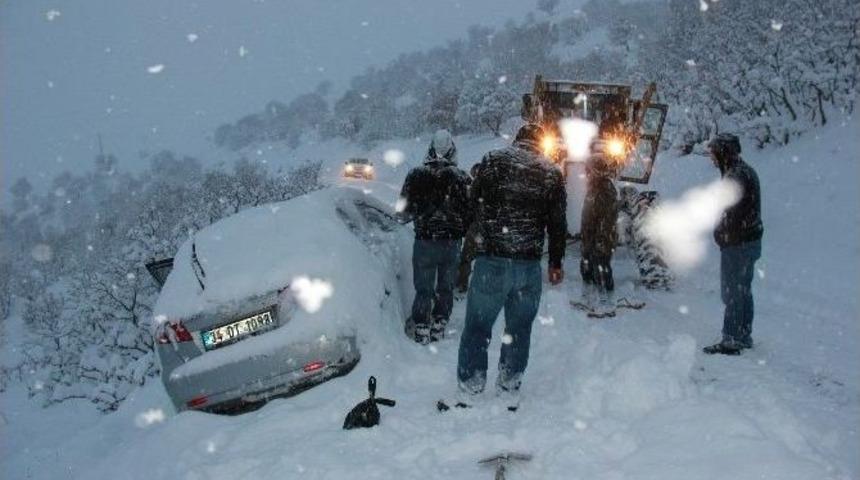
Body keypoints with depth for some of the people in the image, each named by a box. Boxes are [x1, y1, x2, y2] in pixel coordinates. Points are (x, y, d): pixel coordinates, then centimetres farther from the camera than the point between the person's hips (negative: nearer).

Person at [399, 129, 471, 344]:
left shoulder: (416, 175, -7)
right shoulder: (461, 177, -7)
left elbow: (404, 210, 0)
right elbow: (470, 211, -4)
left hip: (424, 240, 0)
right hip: (452, 242, 1)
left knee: (423, 289, 9)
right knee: (446, 288, 15)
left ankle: (421, 332, 11)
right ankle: (438, 329, 20)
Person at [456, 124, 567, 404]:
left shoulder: (492, 161, 0)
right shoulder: (551, 173, 5)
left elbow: (472, 205, 3)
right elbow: (558, 224, 8)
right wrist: (556, 262, 17)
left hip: (492, 261, -2)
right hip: (530, 266, 2)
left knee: (477, 326, 7)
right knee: (519, 329, 15)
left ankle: (469, 389, 12)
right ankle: (509, 389, 23)